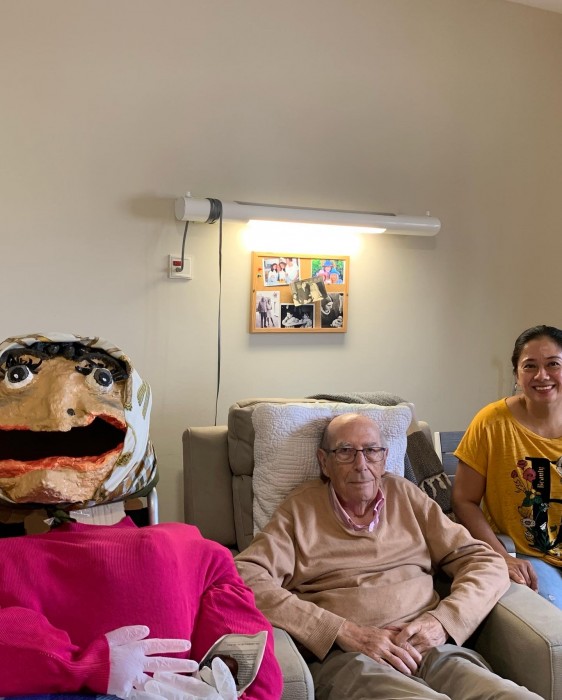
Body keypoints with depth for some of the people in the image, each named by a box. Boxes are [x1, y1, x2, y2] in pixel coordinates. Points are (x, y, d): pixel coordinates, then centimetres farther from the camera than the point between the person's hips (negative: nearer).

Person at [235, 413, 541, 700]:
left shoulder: (406, 495, 17)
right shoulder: (299, 509, 9)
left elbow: (487, 564, 15)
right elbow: (244, 577, -6)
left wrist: (443, 620, -5)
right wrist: (344, 632, -13)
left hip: (432, 649, 4)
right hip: (346, 658, -3)